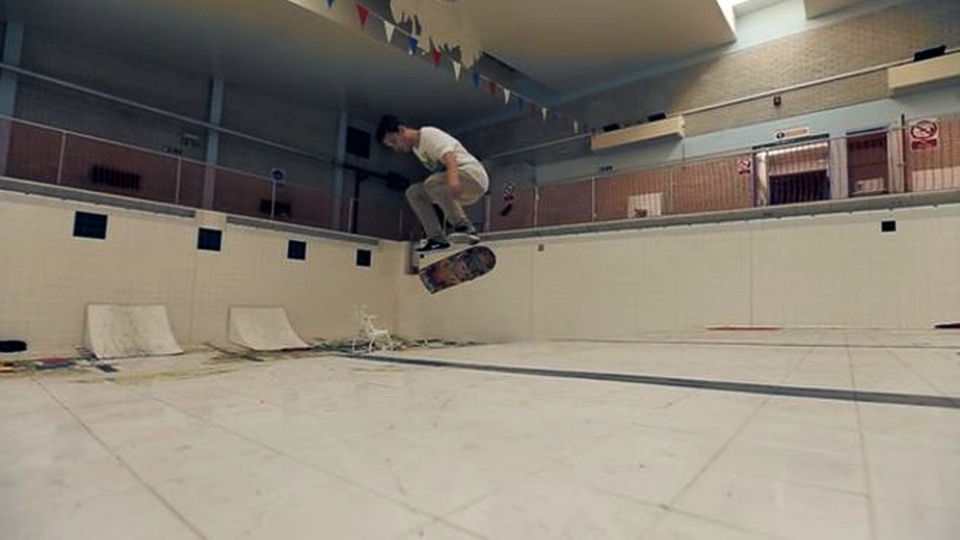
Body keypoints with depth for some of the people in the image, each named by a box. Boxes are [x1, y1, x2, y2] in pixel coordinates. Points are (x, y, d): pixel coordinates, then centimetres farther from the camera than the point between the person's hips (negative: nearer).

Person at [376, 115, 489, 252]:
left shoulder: (429, 134, -11)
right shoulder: (416, 149, 17)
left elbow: (449, 156, -28)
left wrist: (453, 178, -46)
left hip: (474, 175, -9)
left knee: (432, 183, -33)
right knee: (413, 193, 4)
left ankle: (465, 227, -27)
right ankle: (437, 237, -2)